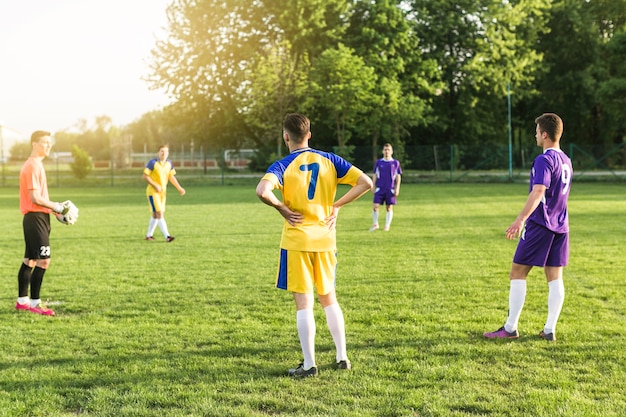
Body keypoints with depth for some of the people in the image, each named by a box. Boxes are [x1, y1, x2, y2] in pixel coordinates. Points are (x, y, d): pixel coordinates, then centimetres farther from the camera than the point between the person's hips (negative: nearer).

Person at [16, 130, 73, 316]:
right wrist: (56, 207, -9)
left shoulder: (35, 165, 17)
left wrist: (55, 207, 10)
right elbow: (35, 198, -21)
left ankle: (22, 301, 21)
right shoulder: (33, 166, -15)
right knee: (43, 260, -12)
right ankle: (35, 302, -9)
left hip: (37, 218, 10)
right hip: (36, 218, -10)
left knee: (30, 260, 14)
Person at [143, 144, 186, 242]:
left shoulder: (169, 164, 5)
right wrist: (155, 186, -21)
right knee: (159, 213, -14)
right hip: (153, 191, -7)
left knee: (155, 215, 13)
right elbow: (145, 176, -13)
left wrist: (179, 188, 9)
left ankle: (149, 235, 25)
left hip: (163, 192, 7)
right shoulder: (153, 163, -13)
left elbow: (171, 177, 15)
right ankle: (167, 236, -21)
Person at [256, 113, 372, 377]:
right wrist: (336, 206, 3)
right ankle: (342, 357, 19)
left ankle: (309, 365, 5)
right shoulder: (329, 160, 2)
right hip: (325, 240, 4)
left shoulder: (282, 166, -10)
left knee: (303, 303, 1)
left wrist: (282, 209, -12)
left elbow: (262, 191, -29)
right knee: (329, 298, 17)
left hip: (297, 241, -4)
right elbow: (365, 182, -2)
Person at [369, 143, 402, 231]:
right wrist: (373, 186, 5)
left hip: (390, 189, 0)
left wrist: (397, 188, 0)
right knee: (376, 206, -7)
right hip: (379, 188, 0)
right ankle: (375, 224, 8)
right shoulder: (378, 162, 7)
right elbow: (374, 175, 11)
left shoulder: (395, 163, 5)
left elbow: (398, 176, 7)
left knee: (389, 207, 3)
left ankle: (387, 226, 12)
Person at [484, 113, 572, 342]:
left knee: (518, 273, -1)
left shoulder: (544, 160, -13)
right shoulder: (566, 160, 14)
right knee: (555, 277, 7)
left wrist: (521, 219, -34)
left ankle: (510, 328, 1)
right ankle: (550, 330, 7)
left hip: (540, 225, -8)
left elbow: (538, 191, -26)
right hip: (560, 226, 8)